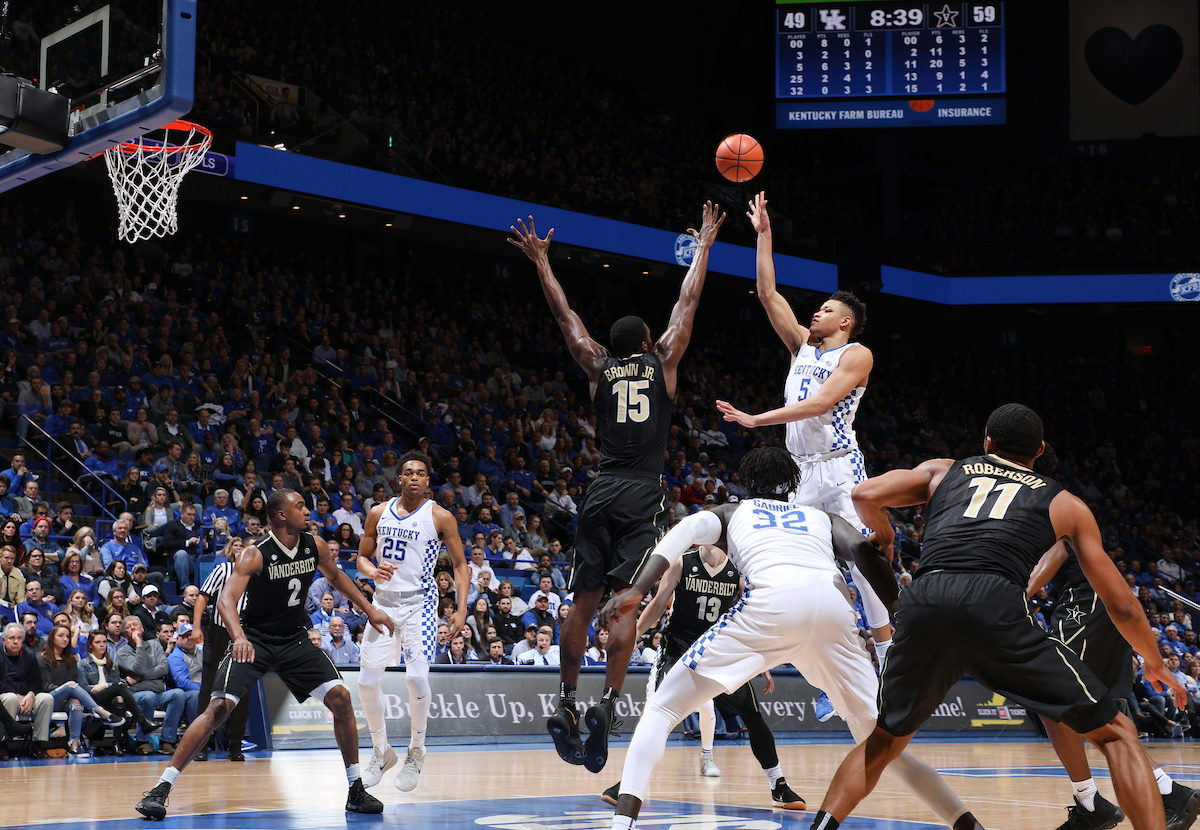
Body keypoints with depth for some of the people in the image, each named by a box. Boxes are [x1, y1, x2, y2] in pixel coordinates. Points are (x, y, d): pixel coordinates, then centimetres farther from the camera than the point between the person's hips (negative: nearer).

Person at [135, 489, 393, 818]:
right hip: (254, 640, -5)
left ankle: (356, 790, 5)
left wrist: (369, 610, 18)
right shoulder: (255, 555, -20)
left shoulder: (314, 546, -3)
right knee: (219, 707, -19)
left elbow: (335, 575, 18)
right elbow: (226, 600, -31)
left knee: (340, 697, -7)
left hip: (295, 639, 5)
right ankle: (161, 789, -14)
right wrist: (239, 637, -49)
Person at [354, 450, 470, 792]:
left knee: (417, 676, -19)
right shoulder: (379, 513, 6)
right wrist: (372, 570, -10)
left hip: (419, 603, -4)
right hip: (384, 602, 4)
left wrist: (461, 609, -10)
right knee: (367, 681, -1)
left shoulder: (440, 517, -3)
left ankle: (415, 754, 0)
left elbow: (460, 564, 1)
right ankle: (381, 753, 19)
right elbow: (362, 557, 14)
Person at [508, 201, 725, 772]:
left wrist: (541, 262, 27)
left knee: (584, 604, 8)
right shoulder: (662, 362, 8)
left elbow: (565, 317, 18)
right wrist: (704, 246, 27)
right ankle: (606, 703, -22)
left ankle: (565, 703, 8)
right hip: (643, 495, -2)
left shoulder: (597, 368, 12)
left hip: (601, 493, 2)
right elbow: (687, 304, 17)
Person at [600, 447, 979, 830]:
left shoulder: (730, 512, 34)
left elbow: (686, 530, 12)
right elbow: (863, 550, 16)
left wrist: (637, 590, 1)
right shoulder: (823, 518, 38)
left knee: (661, 710, 6)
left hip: (773, 601, -3)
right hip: (835, 608, 3)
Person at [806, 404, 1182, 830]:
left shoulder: (943, 470, 31)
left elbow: (866, 495, 15)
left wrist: (883, 535, 37)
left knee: (885, 739, 27)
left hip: (923, 602, 2)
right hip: (994, 606, -2)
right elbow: (1122, 606, 28)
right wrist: (1155, 663, 45)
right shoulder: (1064, 503, 27)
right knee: (1116, 734, 10)